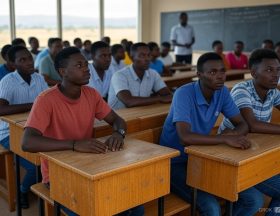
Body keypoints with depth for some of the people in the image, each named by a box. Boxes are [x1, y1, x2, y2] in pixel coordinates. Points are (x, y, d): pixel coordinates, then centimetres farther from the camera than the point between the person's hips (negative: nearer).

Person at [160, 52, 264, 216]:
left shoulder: (222, 92, -2)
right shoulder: (184, 94, -23)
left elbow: (243, 125, 2)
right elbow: (185, 137, -34)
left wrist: (233, 134, -21)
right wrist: (226, 139, -38)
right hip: (176, 162, -6)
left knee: (254, 200, -3)